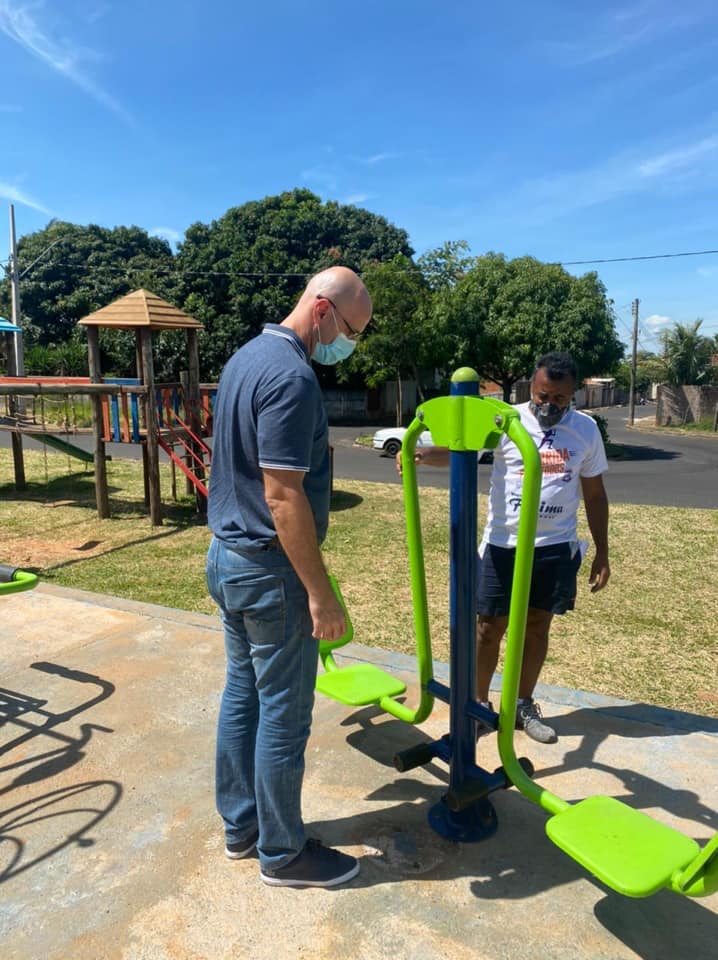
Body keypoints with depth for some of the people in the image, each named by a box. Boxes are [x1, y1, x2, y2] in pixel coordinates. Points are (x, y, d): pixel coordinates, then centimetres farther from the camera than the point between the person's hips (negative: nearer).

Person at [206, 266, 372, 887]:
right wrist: (321, 594, -20)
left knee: (242, 696, 20)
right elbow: (283, 496, -25)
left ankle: (240, 825, 37)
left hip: (229, 556, 10)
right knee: (284, 716, 6)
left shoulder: (249, 355, 9)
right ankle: (283, 853, 26)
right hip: (269, 569, -10)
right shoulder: (292, 377, -22)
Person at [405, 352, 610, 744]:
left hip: (557, 547, 3)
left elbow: (595, 495, 9)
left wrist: (602, 554, 10)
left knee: (538, 625, 14)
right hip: (504, 544, -2)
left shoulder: (586, 429, 2)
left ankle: (523, 705, 31)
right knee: (489, 626, 6)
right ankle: (478, 702, 26)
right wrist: (423, 453, -45)